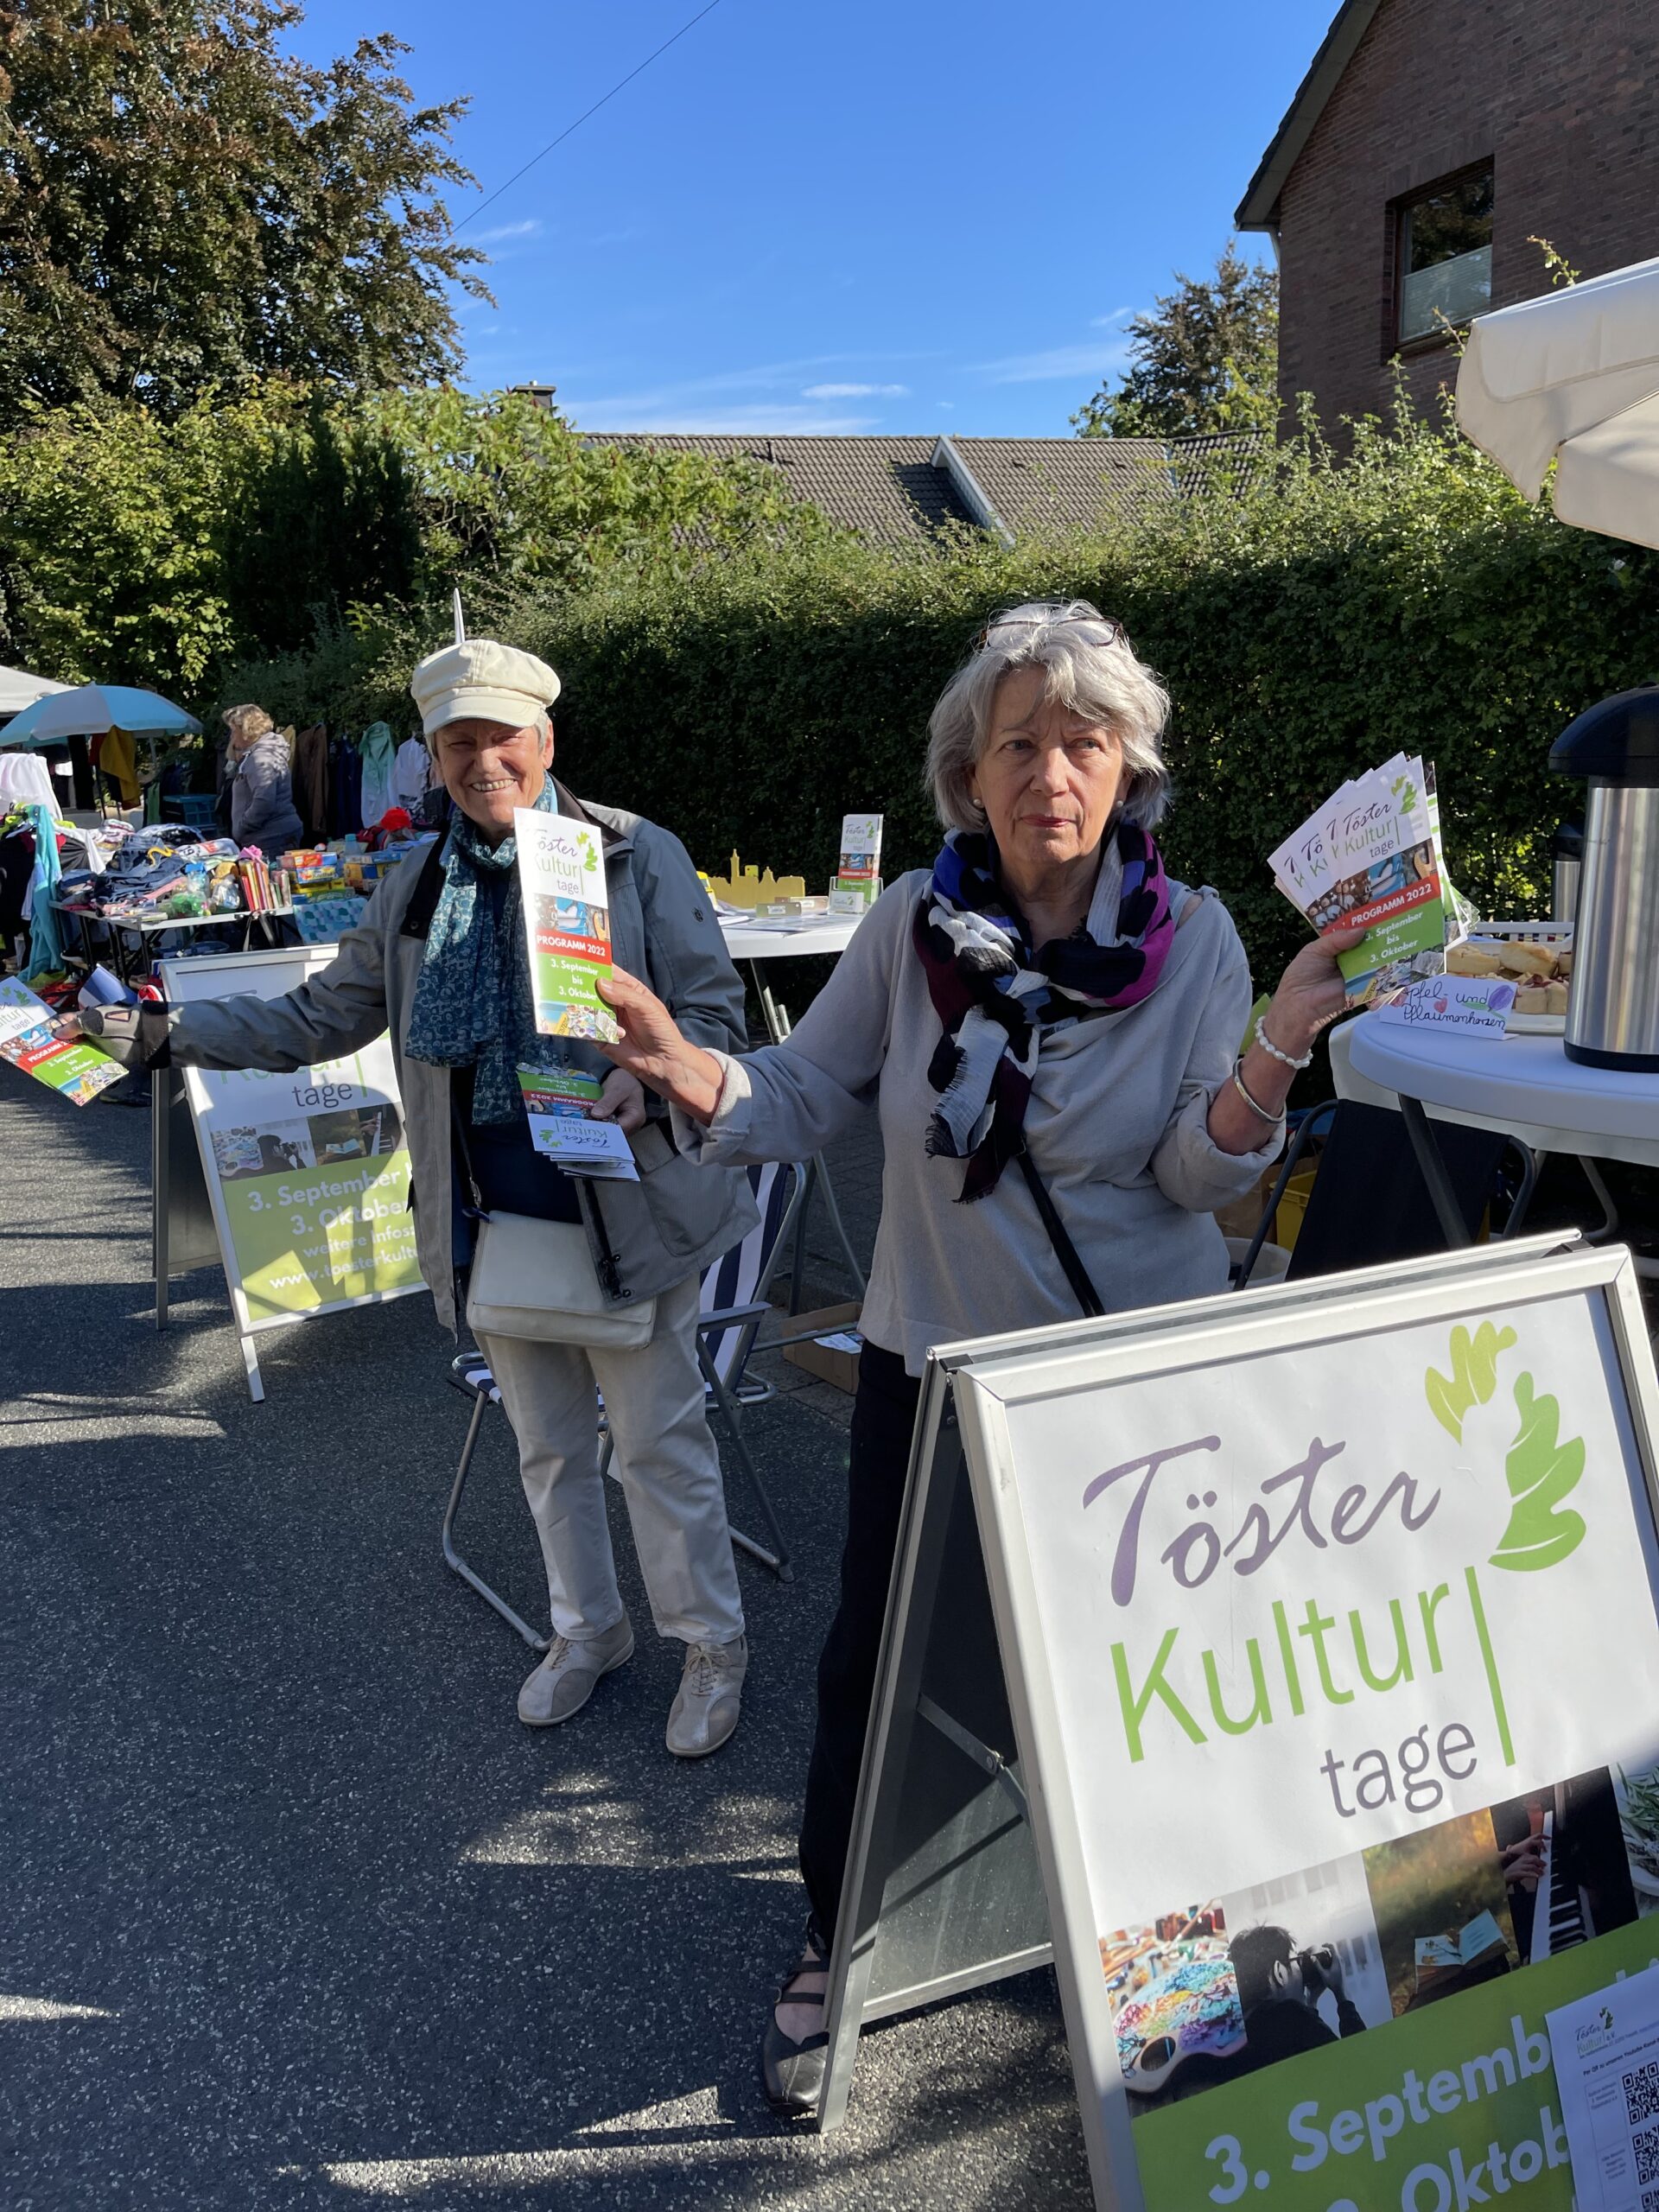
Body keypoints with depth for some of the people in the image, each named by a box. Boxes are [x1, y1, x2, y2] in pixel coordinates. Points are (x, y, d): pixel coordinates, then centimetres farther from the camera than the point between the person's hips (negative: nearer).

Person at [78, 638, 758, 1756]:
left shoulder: (637, 855, -6)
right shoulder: (415, 890, 8)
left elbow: (714, 1007, -6)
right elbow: (319, 1018, 12)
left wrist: (647, 1082, -25)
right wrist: (162, 1031, 3)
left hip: (624, 1202, -4)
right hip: (496, 1219, 5)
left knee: (660, 1438, 5)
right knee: (548, 1443, 18)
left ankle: (714, 1647, 26)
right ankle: (589, 1629, 40)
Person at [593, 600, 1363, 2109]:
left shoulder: (1192, 937, -9)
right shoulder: (915, 923, -7)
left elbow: (1201, 1175, -13)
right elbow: (807, 1097, -3)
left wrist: (1279, 1048, -30)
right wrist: (691, 1073, -22)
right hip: (931, 1361, 1)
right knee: (875, 1660, 8)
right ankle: (840, 1945, 35)